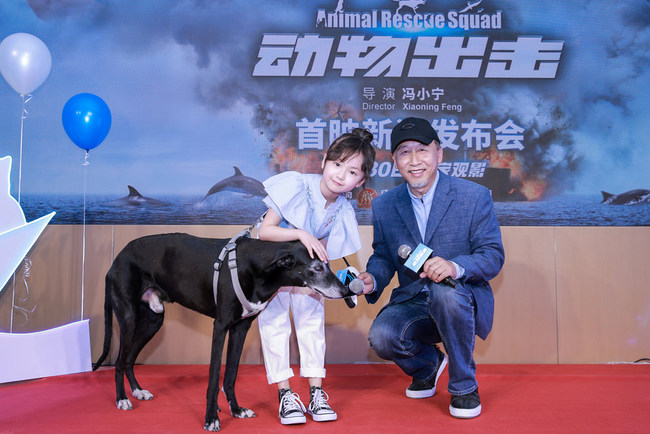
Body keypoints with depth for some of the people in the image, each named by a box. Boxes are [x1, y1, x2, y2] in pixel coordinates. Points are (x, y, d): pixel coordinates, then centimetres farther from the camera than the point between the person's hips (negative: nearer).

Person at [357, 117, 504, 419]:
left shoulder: (475, 196, -8)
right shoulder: (384, 205, 3)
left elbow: (494, 254, -11)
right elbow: (383, 256, 10)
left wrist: (456, 266, -33)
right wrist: (372, 279, -15)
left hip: (462, 301, -3)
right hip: (412, 303, 3)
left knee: (445, 291, -38)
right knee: (381, 336, -27)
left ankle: (464, 385, -11)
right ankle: (427, 364, 14)